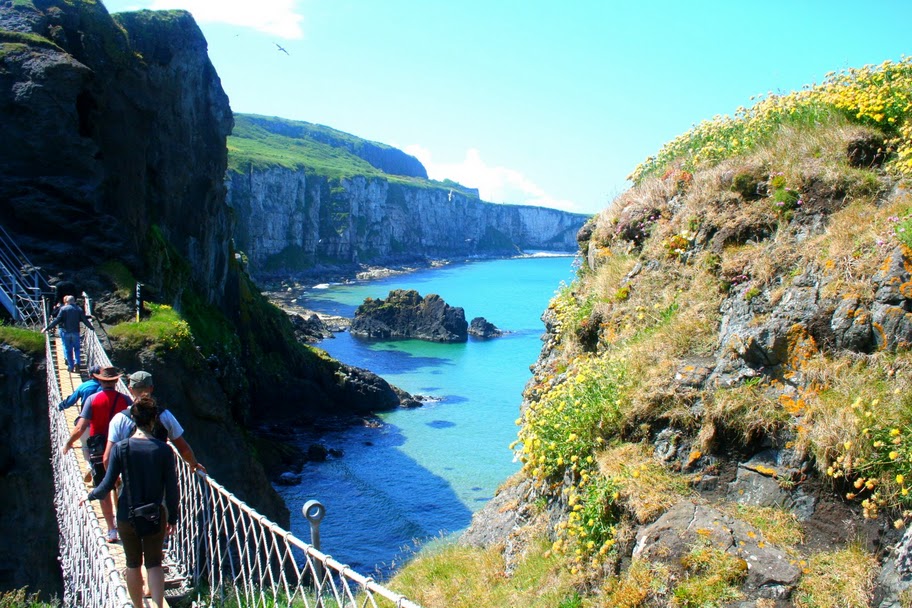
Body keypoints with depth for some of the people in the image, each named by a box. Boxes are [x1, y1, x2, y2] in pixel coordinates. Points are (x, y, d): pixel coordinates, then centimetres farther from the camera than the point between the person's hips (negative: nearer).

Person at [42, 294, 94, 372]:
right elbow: (85, 320, 7)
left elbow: (57, 320, -9)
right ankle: (77, 362, -6)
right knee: (76, 348, 14)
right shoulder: (79, 309, 4)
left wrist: (47, 328, -6)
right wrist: (92, 328, 21)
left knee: (67, 349, 7)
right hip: (75, 332, 2)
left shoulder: (63, 309, -4)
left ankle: (71, 366, 7)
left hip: (65, 331, -2)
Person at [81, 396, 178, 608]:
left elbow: (107, 485, -7)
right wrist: (172, 518, 6)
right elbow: (171, 489, -7)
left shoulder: (120, 448, -11)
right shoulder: (163, 450, -11)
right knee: (154, 564, 11)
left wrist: (90, 496, 15)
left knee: (133, 564, 17)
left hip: (127, 516, 1)